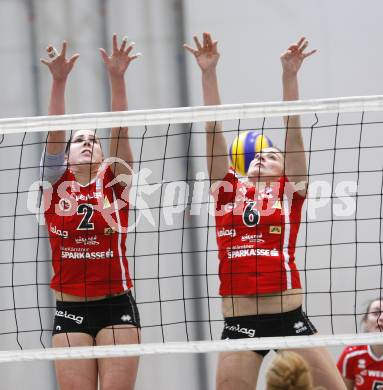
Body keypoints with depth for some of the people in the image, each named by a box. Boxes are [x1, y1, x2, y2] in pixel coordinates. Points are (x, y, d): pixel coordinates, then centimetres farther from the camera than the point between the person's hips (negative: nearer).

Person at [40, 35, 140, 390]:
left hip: (116, 307, -1)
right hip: (70, 311, 1)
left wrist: (117, 78, -19)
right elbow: (54, 133, -5)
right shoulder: (57, 184, 6)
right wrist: (59, 80, -18)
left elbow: (119, 131, -7)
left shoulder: (115, 182, 5)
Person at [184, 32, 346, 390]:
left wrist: (290, 76, -6)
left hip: (290, 318, -1)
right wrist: (209, 73, 2)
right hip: (240, 323, 1)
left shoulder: (290, 191, 9)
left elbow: (292, 130, 2)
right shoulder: (227, 189, 13)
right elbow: (213, 129, 8)